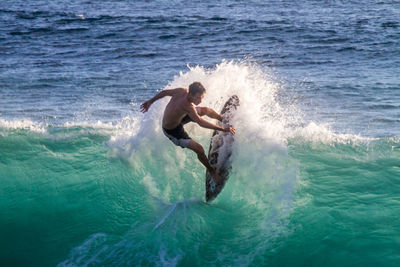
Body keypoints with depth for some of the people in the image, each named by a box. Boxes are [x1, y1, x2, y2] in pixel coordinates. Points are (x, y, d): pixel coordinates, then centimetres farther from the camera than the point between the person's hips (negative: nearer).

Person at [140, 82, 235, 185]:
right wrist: (223, 129, -42)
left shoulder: (182, 91, -20)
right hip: (172, 131, -8)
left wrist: (150, 101, 12)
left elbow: (164, 92, -6)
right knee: (199, 149, -11)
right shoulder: (187, 106, -41)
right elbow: (201, 122, -43)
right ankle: (212, 171, 11)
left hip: (178, 117, 8)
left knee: (206, 110, 10)